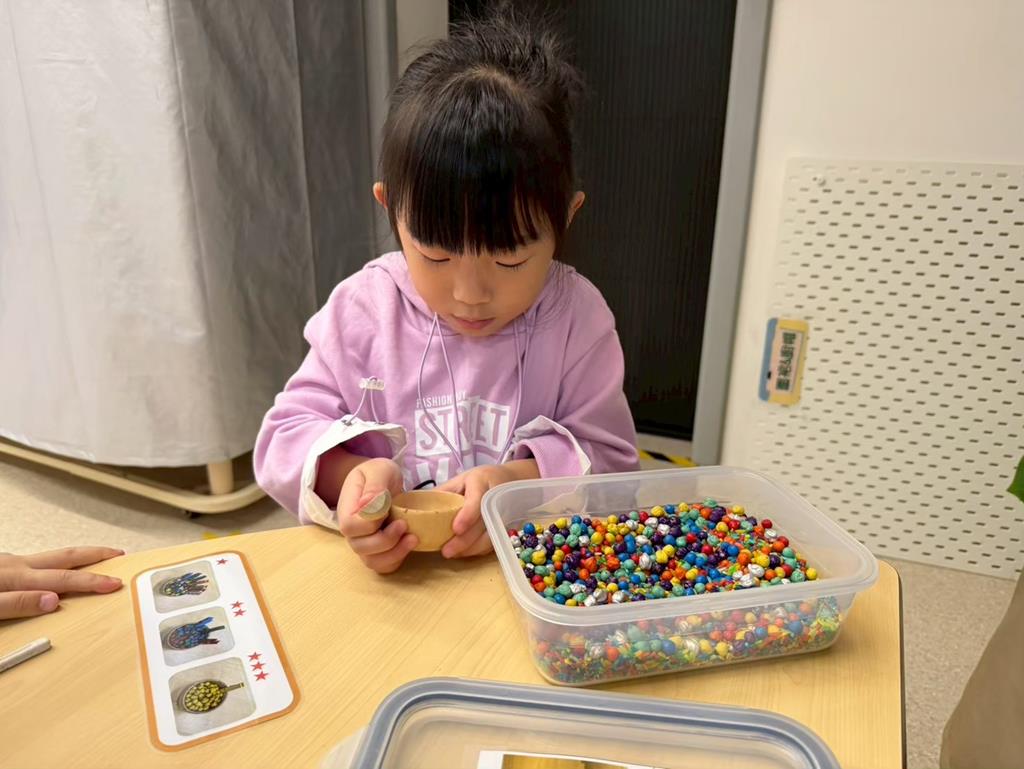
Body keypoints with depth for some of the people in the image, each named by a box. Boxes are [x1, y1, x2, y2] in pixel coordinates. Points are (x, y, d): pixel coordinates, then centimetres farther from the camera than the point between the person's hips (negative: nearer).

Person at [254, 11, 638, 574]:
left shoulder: (576, 317, -6)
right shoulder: (361, 309, -4)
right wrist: (348, 476, -20)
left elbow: (610, 461, -3)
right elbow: (285, 437, 0)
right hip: (385, 571, 1)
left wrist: (518, 482, -21)